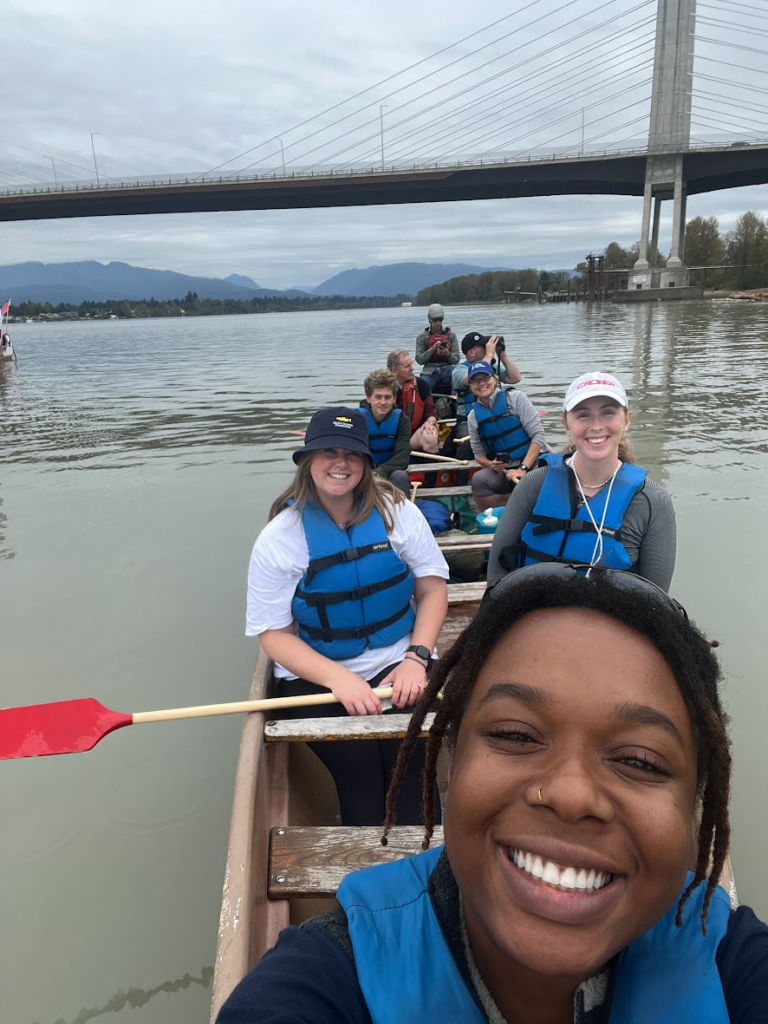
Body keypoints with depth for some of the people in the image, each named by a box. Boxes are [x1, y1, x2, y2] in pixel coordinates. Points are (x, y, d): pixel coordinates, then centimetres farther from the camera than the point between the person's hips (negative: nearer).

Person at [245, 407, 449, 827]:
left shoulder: (396, 511, 0)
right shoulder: (279, 538, -5)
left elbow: (433, 588, 4)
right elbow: (273, 634, -5)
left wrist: (415, 658, -11)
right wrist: (339, 679, -19)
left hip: (396, 662, 1)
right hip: (316, 673, -1)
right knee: (361, 772, -19)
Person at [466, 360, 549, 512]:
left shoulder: (514, 398, -6)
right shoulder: (473, 416, 6)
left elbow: (538, 435, -10)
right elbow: (479, 453, 11)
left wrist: (523, 468, -18)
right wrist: (490, 464, -12)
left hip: (534, 462, -4)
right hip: (504, 469, 4)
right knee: (479, 479, -27)